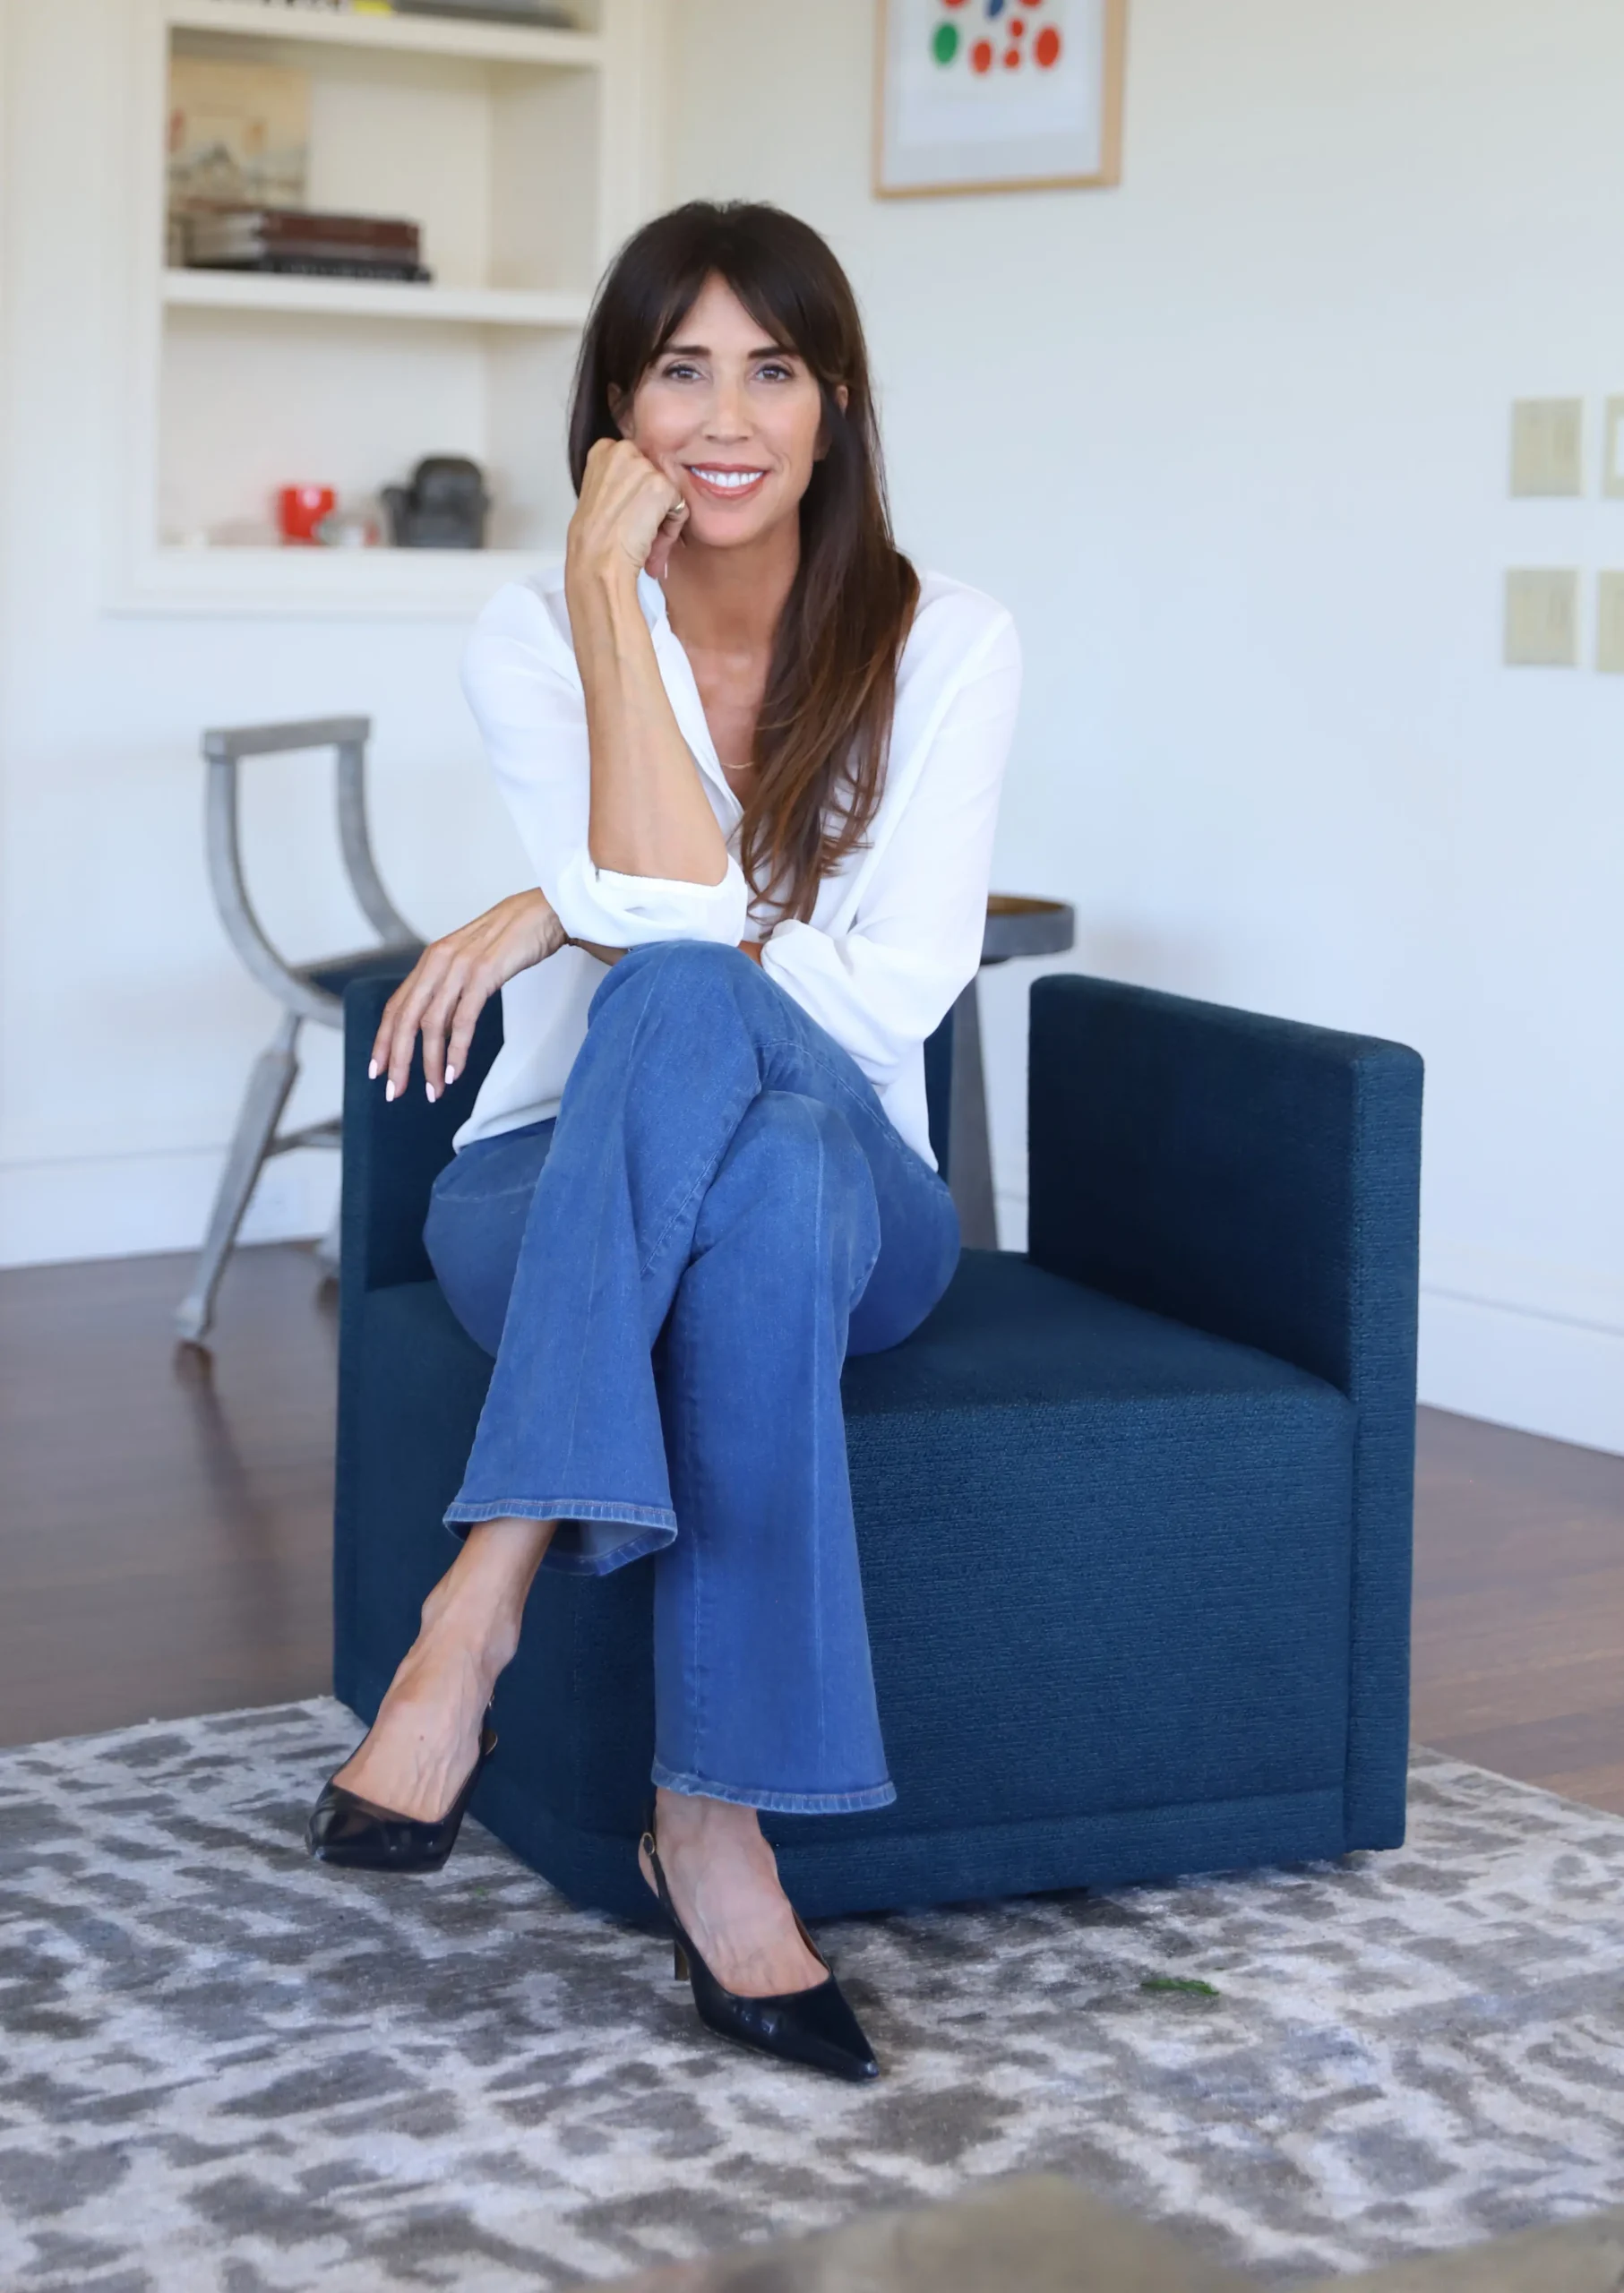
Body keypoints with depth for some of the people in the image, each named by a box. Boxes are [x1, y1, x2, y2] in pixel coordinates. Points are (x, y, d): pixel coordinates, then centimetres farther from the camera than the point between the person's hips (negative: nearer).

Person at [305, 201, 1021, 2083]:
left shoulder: (947, 645, -2)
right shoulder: (536, 634, -2)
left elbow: (892, 999, -12)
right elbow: (673, 909, -19)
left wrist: (582, 913, -16)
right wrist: (609, 600, -18)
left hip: (849, 1189, 0)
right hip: (563, 1191, 0)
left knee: (684, 1010, -36)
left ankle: (480, 1609, -39)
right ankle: (715, 1824, -40)